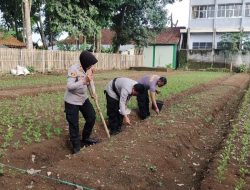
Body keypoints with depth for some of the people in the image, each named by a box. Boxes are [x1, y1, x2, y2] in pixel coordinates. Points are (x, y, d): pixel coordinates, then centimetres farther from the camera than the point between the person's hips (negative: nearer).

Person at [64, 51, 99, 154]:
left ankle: (85, 139, 34)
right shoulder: (74, 69, -26)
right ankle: (76, 146, 18)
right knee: (74, 124, 1)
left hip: (83, 98, 7)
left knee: (91, 117, 13)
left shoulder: (88, 68, -4)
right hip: (72, 101, -7)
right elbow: (69, 86, -33)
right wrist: (83, 81, -43)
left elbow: (90, 80, 12)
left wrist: (93, 92, -2)